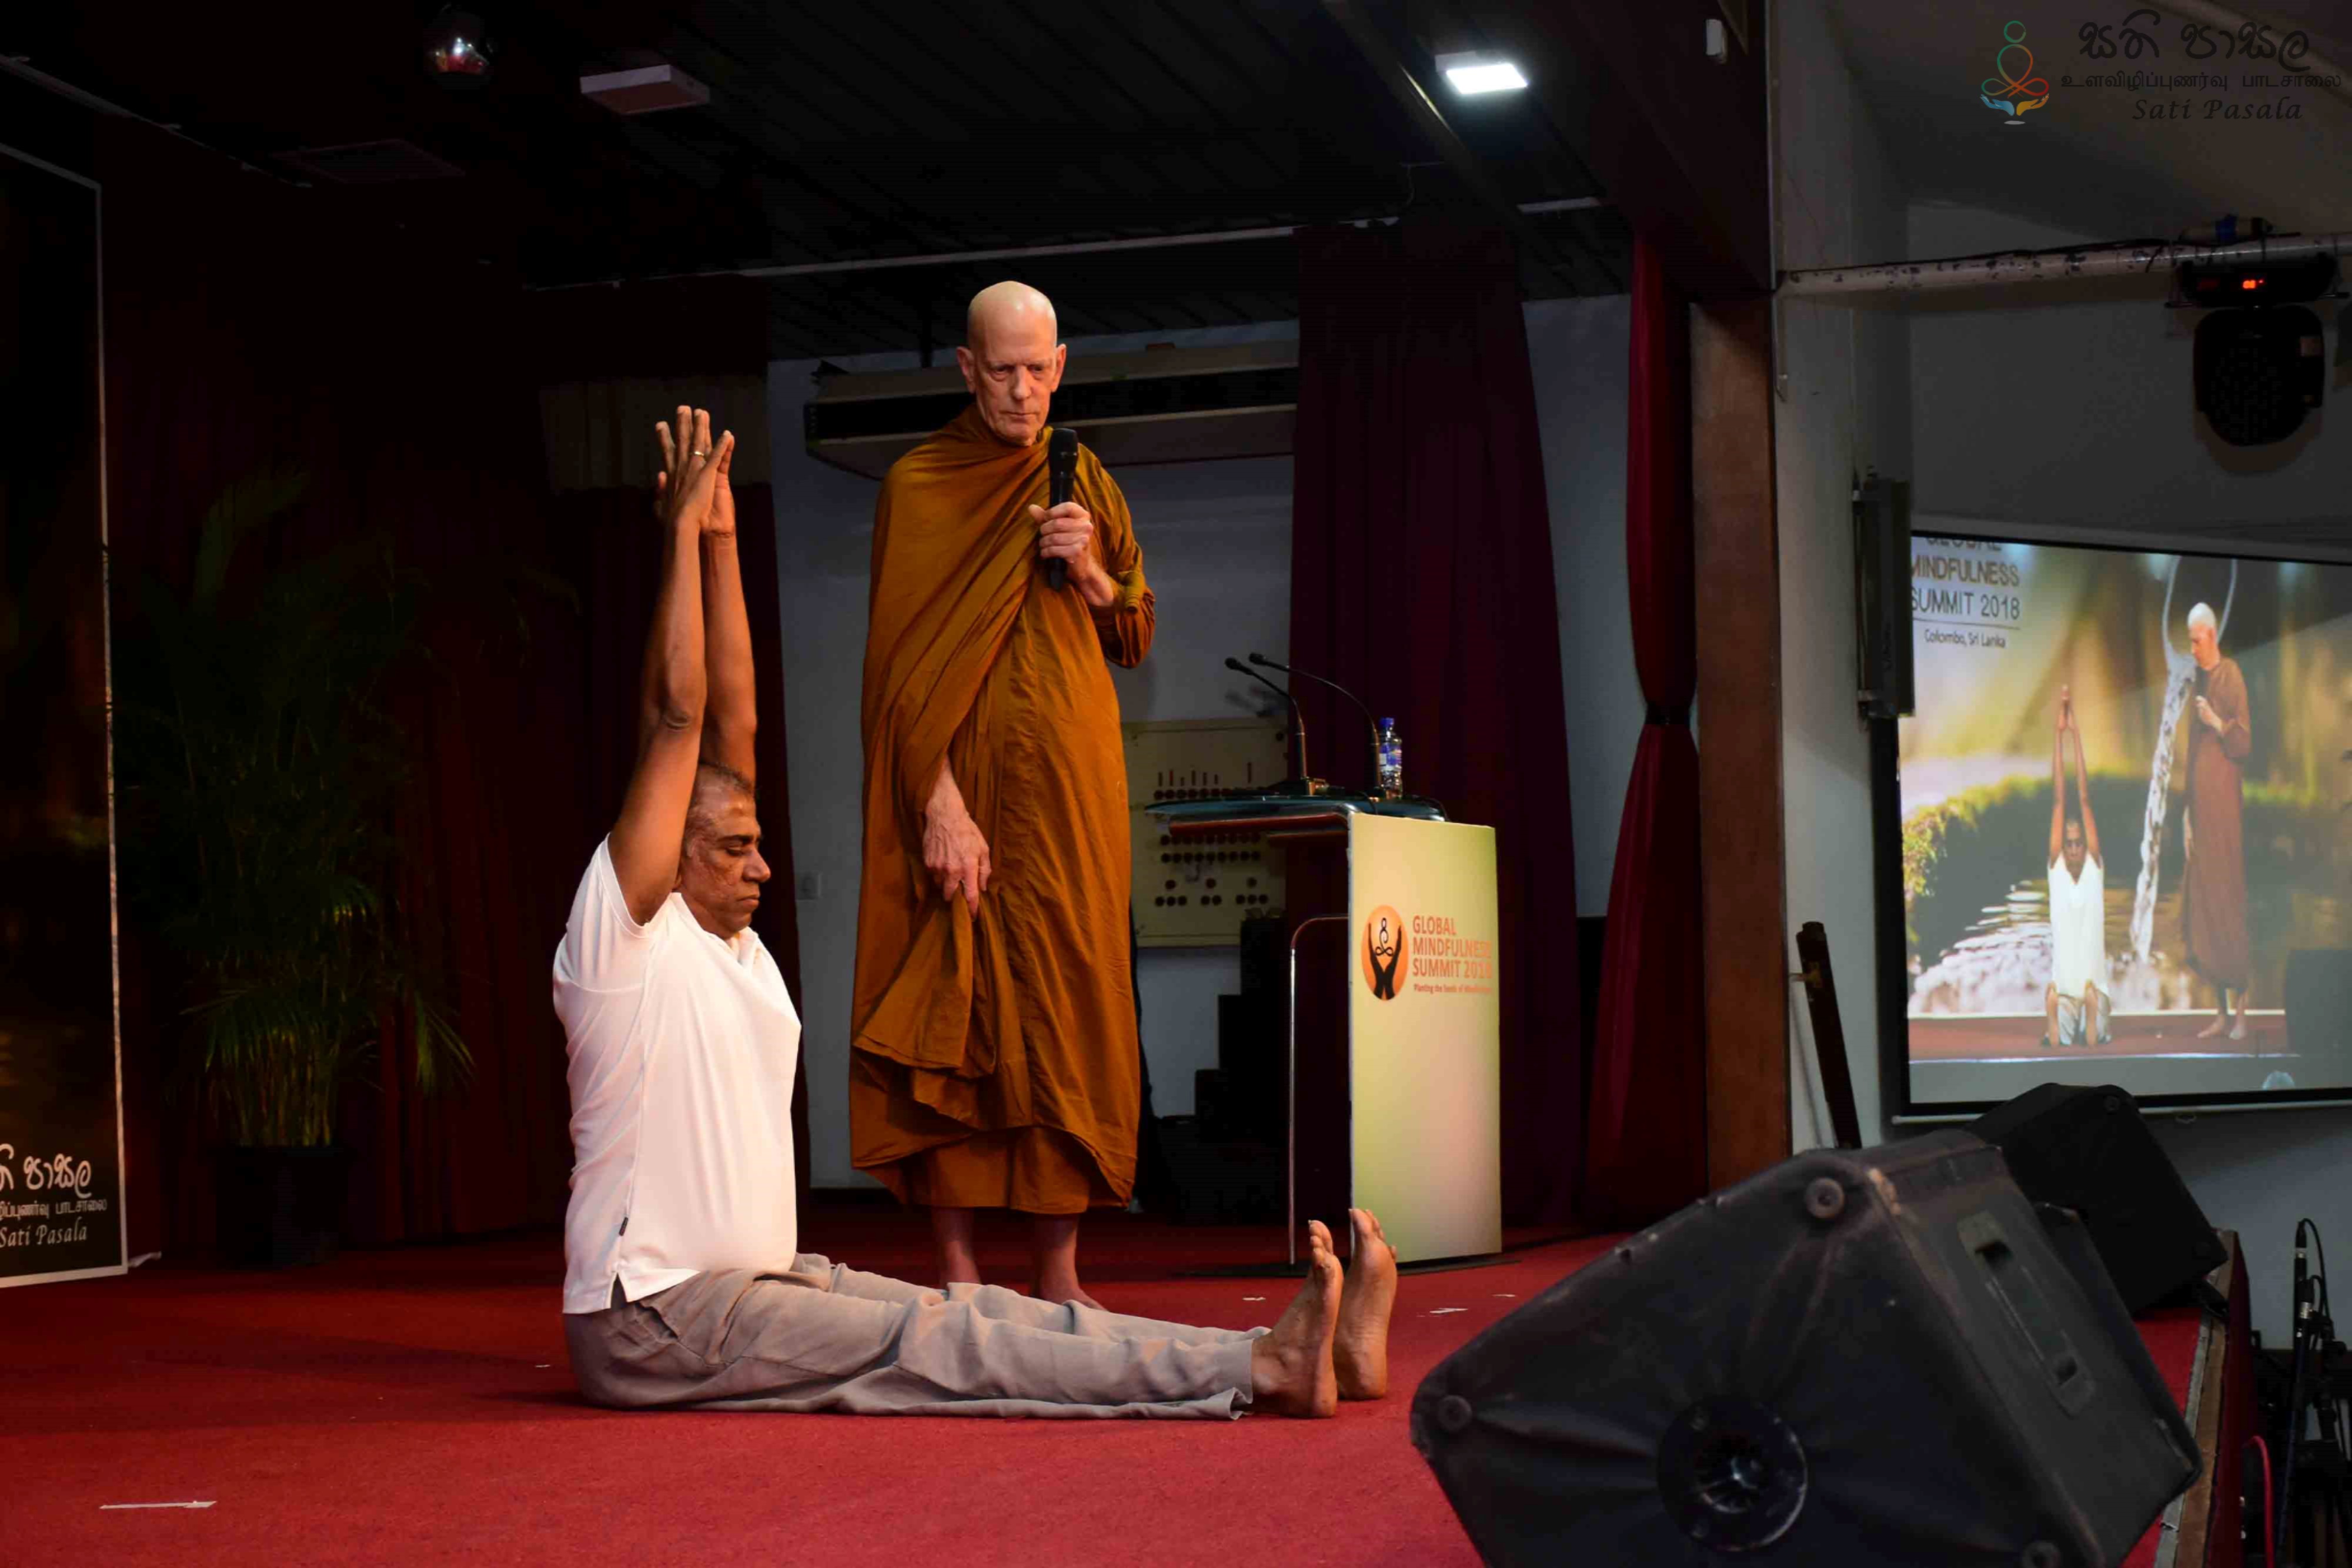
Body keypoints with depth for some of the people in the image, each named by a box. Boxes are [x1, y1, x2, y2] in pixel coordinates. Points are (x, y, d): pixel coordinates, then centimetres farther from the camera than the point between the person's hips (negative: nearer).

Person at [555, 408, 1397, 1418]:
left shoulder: (729, 940, 13)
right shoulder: (624, 934, -10)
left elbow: (730, 726, 10)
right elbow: (675, 724, -16)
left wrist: (721, 538, 8)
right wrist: (682, 535, -14)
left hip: (759, 1286, 8)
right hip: (651, 1327, -8)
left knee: (985, 1315, -6)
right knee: (934, 1343, -19)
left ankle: (1320, 1349, -18)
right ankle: (1259, 1369, -32)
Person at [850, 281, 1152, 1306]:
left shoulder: (1083, 480, 14)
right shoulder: (917, 487, 1)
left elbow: (1136, 637, 17)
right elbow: (902, 665, -6)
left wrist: (1089, 574, -5)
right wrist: (939, 802, -16)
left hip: (1069, 792, 4)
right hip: (964, 790, -3)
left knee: (1066, 1017, 1)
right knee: (955, 1021, -6)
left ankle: (1058, 1272, 6)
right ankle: (957, 1273, -1)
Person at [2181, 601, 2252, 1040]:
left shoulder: (2231, 677, -7)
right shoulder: (2199, 680, 16)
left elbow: (2244, 744, -11)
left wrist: (2218, 723, -25)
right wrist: (2187, 812, 16)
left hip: (2225, 805, -8)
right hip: (2201, 808, 8)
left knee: (2229, 900, -6)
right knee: (2202, 904, 6)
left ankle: (2242, 1010, -1)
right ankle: (2220, 1011, 11)